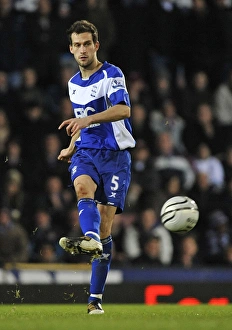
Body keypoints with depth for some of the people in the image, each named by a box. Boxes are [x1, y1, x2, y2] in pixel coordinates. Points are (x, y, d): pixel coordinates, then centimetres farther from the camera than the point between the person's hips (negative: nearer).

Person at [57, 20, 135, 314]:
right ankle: (90, 240, -61)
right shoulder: (73, 84, 14)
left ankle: (95, 297, -1)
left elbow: (123, 109, -26)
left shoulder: (112, 75, -8)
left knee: (105, 226, -6)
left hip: (115, 155, -4)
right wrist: (71, 147, 28)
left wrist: (89, 119, -38)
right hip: (86, 153, 4)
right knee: (83, 187, -32)